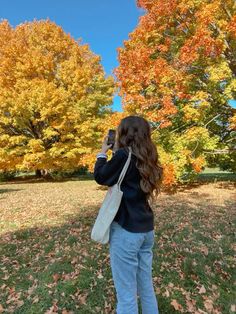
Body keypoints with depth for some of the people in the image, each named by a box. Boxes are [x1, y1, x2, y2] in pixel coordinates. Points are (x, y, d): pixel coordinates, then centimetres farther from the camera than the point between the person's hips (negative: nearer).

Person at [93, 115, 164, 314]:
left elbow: (100, 177, -4)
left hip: (126, 230, -8)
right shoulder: (146, 158, 6)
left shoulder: (124, 155, -16)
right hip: (146, 229, 8)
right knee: (146, 287, 23)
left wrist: (103, 152, 7)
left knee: (126, 293, 10)